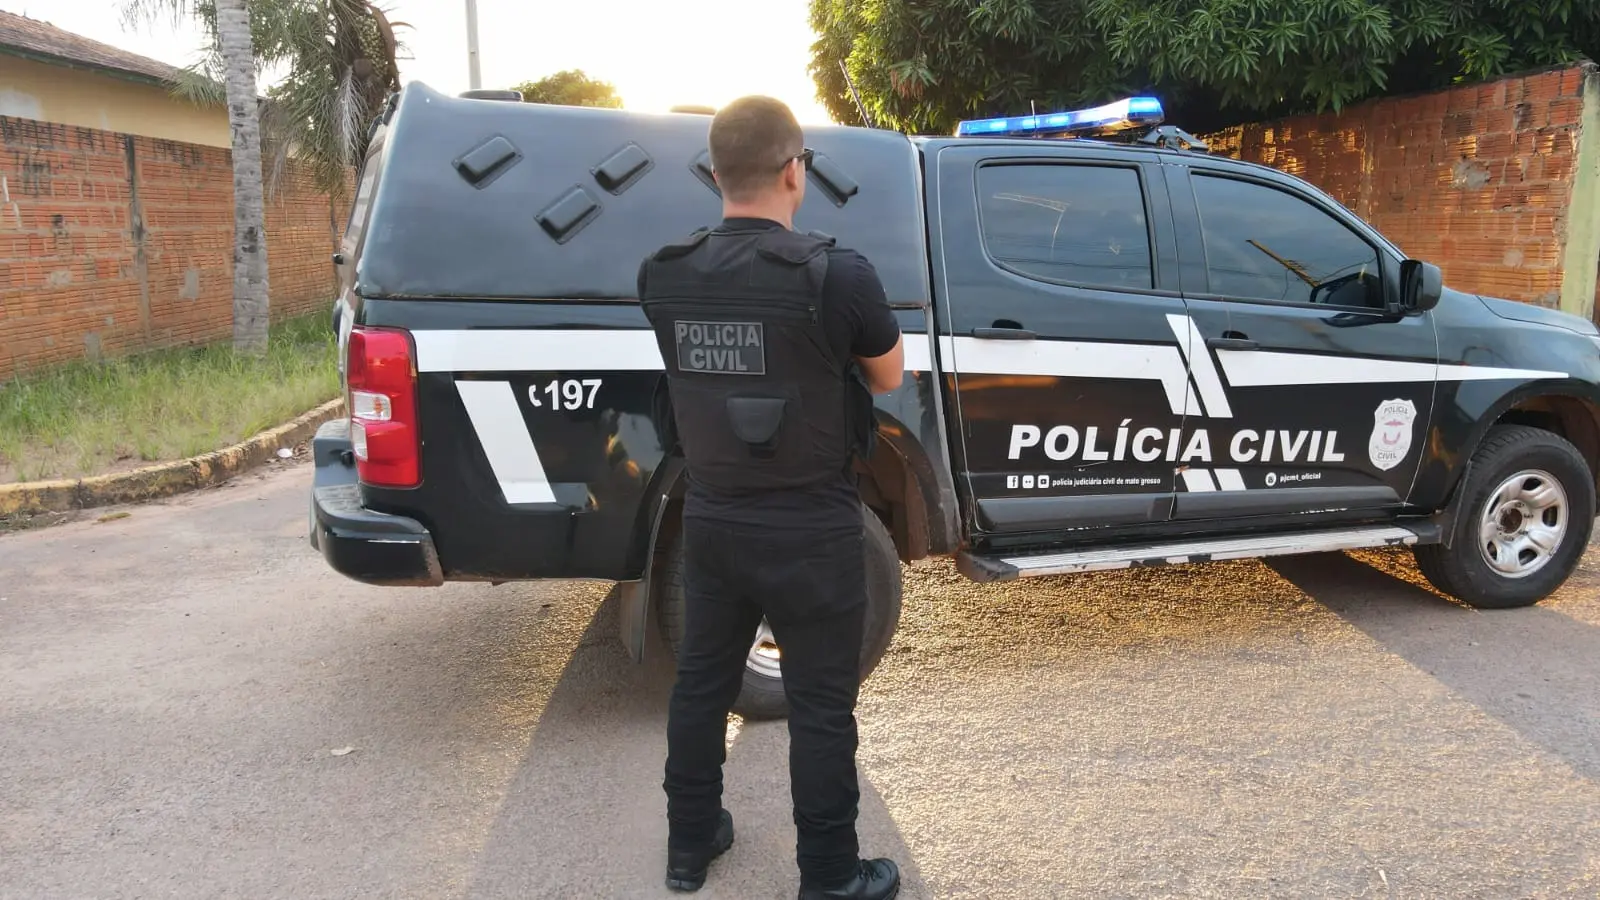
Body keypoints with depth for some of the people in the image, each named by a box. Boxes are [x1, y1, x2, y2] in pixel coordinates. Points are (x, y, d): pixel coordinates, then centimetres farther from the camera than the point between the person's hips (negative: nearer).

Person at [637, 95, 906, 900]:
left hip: (710, 522, 5)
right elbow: (888, 378, -2)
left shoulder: (663, 276, -5)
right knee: (821, 705, 9)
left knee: (701, 682, 20)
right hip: (811, 531, -5)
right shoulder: (837, 275, -19)